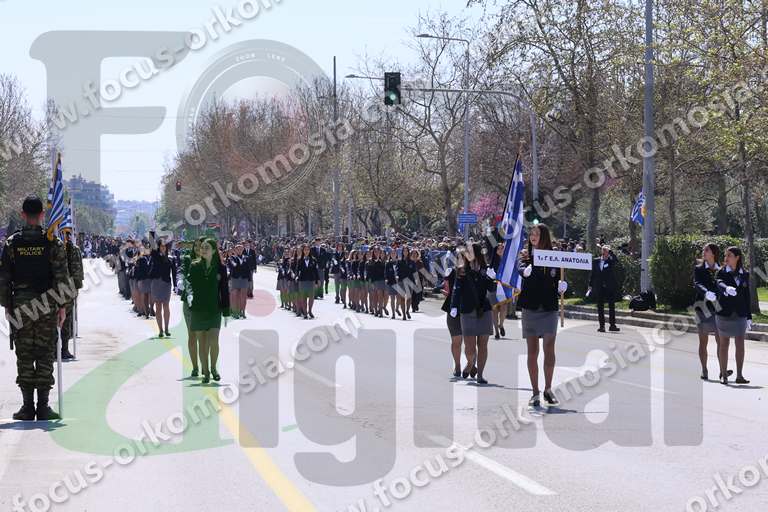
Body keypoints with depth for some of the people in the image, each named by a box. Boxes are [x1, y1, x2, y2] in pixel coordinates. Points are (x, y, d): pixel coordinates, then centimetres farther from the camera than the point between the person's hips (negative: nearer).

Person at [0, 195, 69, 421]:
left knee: (24, 356, 5)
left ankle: (27, 406, 4)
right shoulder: (53, 242, -4)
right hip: (47, 306, -1)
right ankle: (43, 406, 1)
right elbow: (61, 277, -5)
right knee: (45, 355, 2)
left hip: (20, 307, 1)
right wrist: (62, 305, 1)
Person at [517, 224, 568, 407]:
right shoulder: (526, 255, 4)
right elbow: (522, 271, -17)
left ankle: (548, 389, 7)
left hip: (549, 307, -1)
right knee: (532, 351, 4)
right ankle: (535, 393, 9)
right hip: (530, 307, 1)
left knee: (549, 349, -5)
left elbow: (557, 280, 7)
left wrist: (561, 288, -14)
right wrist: (527, 269, -39)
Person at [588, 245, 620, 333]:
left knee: (612, 306, 1)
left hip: (610, 288, -2)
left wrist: (610, 251, -21)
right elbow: (593, 274, 11)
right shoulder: (596, 261, 8)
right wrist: (590, 285, 7)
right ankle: (602, 326, 9)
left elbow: (616, 261, -23)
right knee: (600, 307, 5)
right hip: (599, 288, 2)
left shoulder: (611, 261, 0)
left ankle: (612, 325, 4)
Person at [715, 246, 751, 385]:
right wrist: (727, 288, -46)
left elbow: (747, 296, 10)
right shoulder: (722, 272, 0)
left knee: (740, 344, 0)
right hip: (725, 312, -2)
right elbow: (719, 284, -22)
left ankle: (739, 376, 3)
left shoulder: (745, 275, 8)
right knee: (724, 344, 2)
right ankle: (724, 375, 7)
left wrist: (749, 316, 8)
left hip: (740, 314, 2)